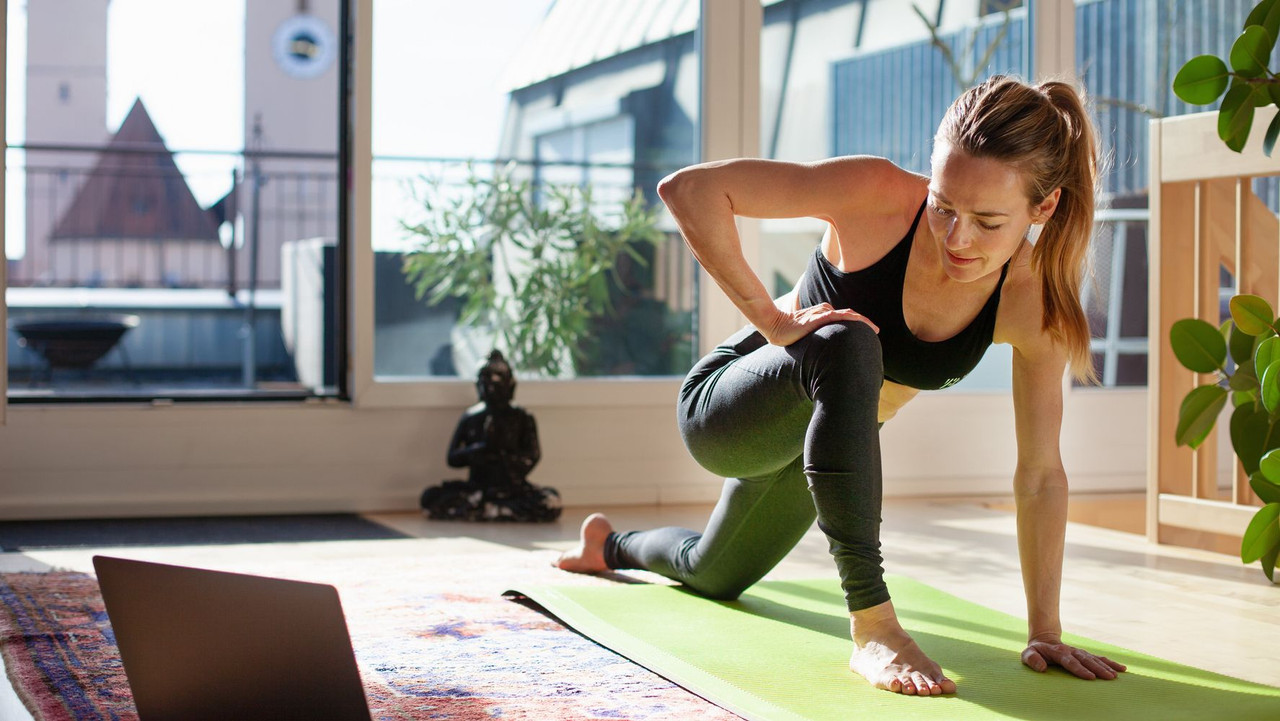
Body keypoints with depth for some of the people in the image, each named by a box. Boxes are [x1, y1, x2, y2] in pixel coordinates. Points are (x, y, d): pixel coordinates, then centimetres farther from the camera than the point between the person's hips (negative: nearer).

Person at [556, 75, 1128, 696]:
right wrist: (770, 319, -34)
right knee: (848, 346, -39)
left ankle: (612, 545, 65)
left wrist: (1045, 631, -17)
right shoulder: (880, 196, -31)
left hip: (812, 436, 5)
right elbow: (687, 189, -33)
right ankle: (871, 625, -32)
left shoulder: (1035, 300, -22)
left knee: (714, 576, 29)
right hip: (721, 411, -5)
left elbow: (1040, 473, -16)